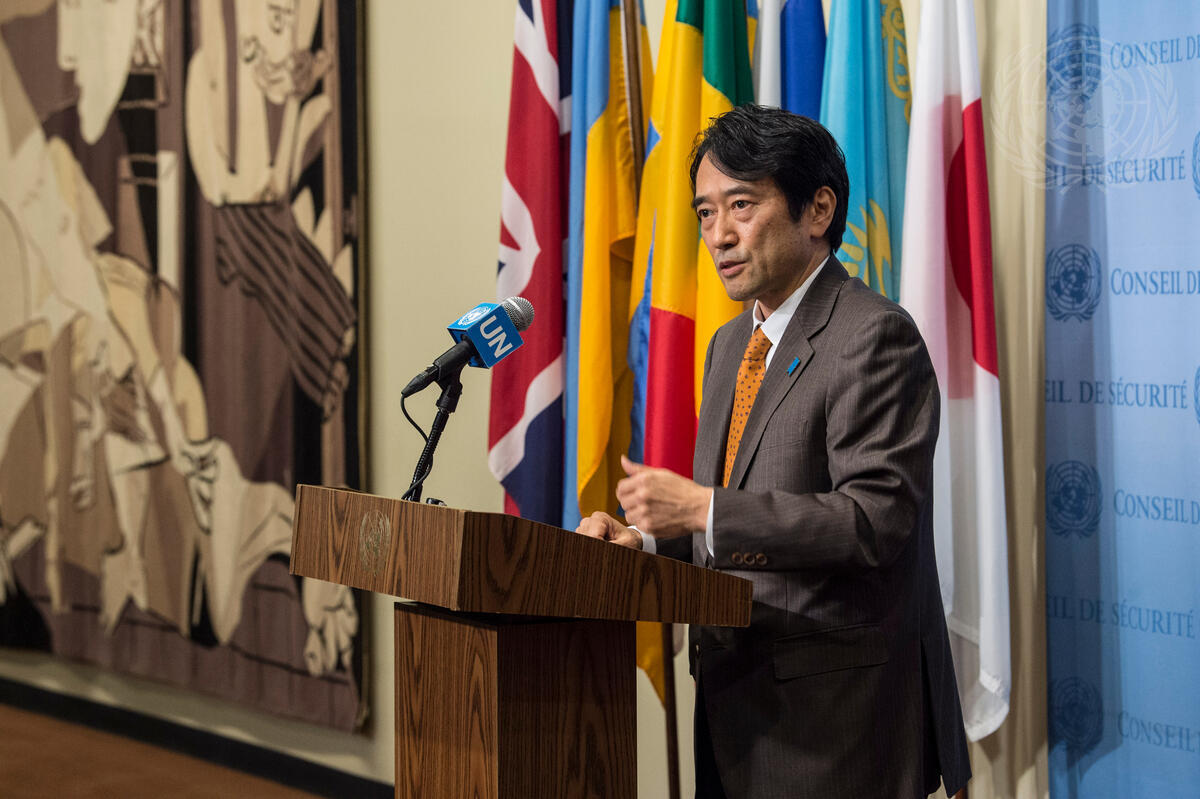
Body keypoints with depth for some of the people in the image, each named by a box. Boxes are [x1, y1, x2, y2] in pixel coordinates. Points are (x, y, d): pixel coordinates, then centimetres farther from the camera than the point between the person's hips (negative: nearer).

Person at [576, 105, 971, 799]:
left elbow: (876, 520, -22)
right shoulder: (731, 344, 16)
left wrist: (703, 508, -24)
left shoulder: (875, 337, -13)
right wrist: (646, 537, 3)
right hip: (736, 701, 8)